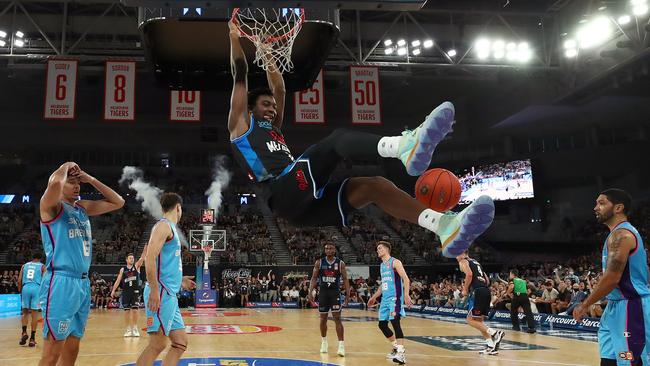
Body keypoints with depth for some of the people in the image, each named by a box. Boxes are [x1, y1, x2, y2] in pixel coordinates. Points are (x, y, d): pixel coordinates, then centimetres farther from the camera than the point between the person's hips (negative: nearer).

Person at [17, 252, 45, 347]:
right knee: (34, 313, 1)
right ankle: (32, 338, 1)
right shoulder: (42, 266, 11)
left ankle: (24, 332, -3)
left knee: (25, 312, 16)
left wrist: (20, 291, 19)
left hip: (25, 288, 2)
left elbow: (19, 281, 10)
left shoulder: (25, 265, 19)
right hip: (36, 288, -2)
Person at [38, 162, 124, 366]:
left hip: (83, 283, 8)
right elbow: (54, 183, -28)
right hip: (61, 283, -8)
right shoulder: (51, 206, -5)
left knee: (72, 350, 12)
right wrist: (67, 166, -8)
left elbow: (118, 202, 20)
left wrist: (91, 179, 12)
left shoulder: (83, 207, 16)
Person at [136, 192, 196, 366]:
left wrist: (179, 280, 33)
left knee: (180, 342, 9)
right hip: (161, 292, -10)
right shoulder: (164, 225, -6)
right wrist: (154, 289, -25)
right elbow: (150, 257, -19)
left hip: (169, 294, 10)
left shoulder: (170, 228, 22)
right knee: (158, 343, -12)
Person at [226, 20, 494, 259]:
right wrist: (235, 36, 24)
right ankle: (404, 146, -53)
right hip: (285, 193, -7)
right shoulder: (241, 125, 19)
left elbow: (279, 89, 40)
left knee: (375, 185, -12)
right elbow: (240, 75, 17)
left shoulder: (274, 130, 38)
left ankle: (445, 227, -31)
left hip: (306, 204, 8)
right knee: (339, 138, -24)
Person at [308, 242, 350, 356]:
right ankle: (324, 341, 29)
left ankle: (341, 345, -9)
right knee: (323, 318, 10)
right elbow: (314, 278, 3)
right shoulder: (319, 262, 0)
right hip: (323, 292, 2)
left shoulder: (340, 263, -3)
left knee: (337, 318, -9)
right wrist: (310, 292, -7)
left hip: (335, 292, -2)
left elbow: (345, 280, -1)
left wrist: (348, 295, -8)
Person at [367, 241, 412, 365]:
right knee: (382, 324, 8)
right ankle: (397, 347, 23)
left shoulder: (395, 262, -7)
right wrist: (374, 297, 27)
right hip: (385, 298, 9)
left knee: (395, 321, -18)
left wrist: (406, 295, -27)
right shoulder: (382, 265, 18)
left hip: (395, 297, -9)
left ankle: (401, 353, -17)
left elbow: (406, 279, -14)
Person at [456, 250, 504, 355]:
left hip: (478, 291, -8)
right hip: (487, 291, 8)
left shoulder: (462, 262, 4)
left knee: (471, 320, -3)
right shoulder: (475, 262, 28)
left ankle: (495, 333, -15)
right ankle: (491, 346, 8)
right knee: (479, 320, 15)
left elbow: (469, 274, -16)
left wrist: (465, 290, -6)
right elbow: (487, 279, 25)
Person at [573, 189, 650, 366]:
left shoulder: (621, 234, -16)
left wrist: (584, 305, -12)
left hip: (631, 308, -11)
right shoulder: (620, 233, 17)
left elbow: (612, 278, -22)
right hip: (617, 307, 11)